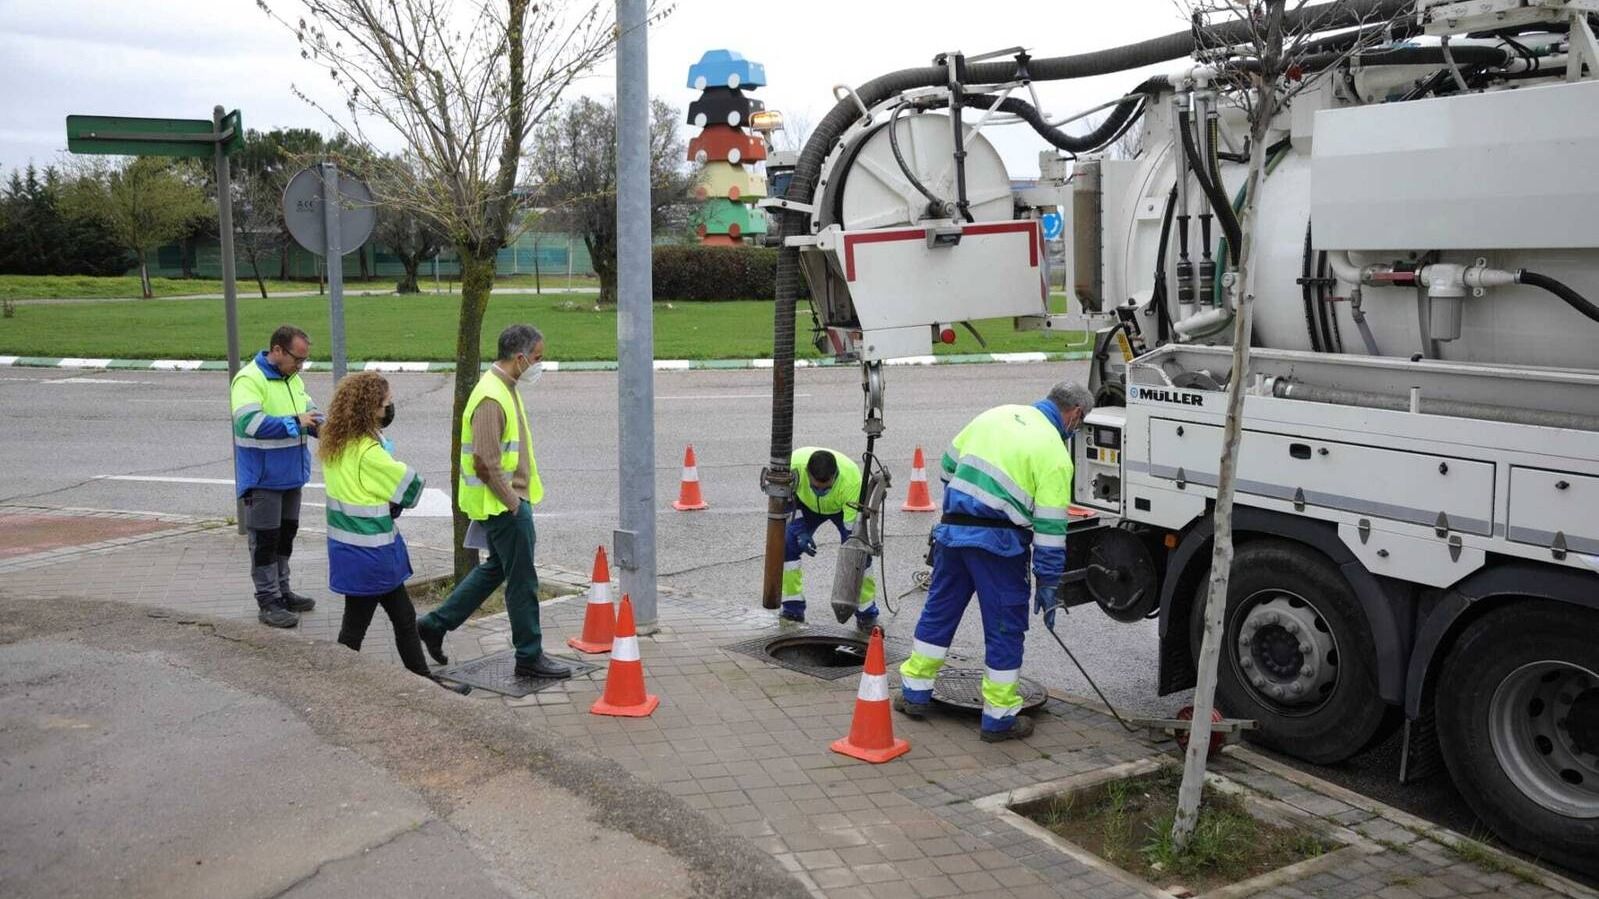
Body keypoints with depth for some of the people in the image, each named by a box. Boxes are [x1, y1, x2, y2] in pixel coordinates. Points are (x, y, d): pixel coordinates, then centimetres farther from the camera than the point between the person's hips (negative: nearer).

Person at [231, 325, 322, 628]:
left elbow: (309, 411, 14)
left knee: (286, 535, 18)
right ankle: (268, 603, 8)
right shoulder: (249, 380, -18)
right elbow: (250, 423, -29)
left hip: (290, 475, 8)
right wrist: (295, 423, -26)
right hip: (263, 478, -8)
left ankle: (282, 591, 31)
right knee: (265, 539, 0)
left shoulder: (293, 378, 8)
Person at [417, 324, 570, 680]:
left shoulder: (504, 388, 11)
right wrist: (513, 502, -17)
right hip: (505, 504, -10)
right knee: (522, 580, 0)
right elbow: (486, 462, -25)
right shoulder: (491, 398, -22)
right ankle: (530, 657, 12)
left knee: (496, 568, 21)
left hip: (509, 501, 10)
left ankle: (436, 624, 29)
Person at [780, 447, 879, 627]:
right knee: (786, 545, -16)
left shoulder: (851, 479, -43)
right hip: (807, 505, 2)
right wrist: (800, 532, -26)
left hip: (844, 506, -2)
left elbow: (853, 528, -37)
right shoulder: (794, 465, -39)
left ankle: (867, 613, -3)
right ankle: (793, 608, -2)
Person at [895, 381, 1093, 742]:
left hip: (952, 527, 6)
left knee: (938, 611, 19)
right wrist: (1047, 584, -3)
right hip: (998, 542, -6)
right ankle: (999, 718, 14)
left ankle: (914, 693, 29)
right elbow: (1050, 526, -9)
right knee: (1005, 627, 7)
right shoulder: (1054, 452, -6)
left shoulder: (998, 414, 12)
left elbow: (949, 463, 19)